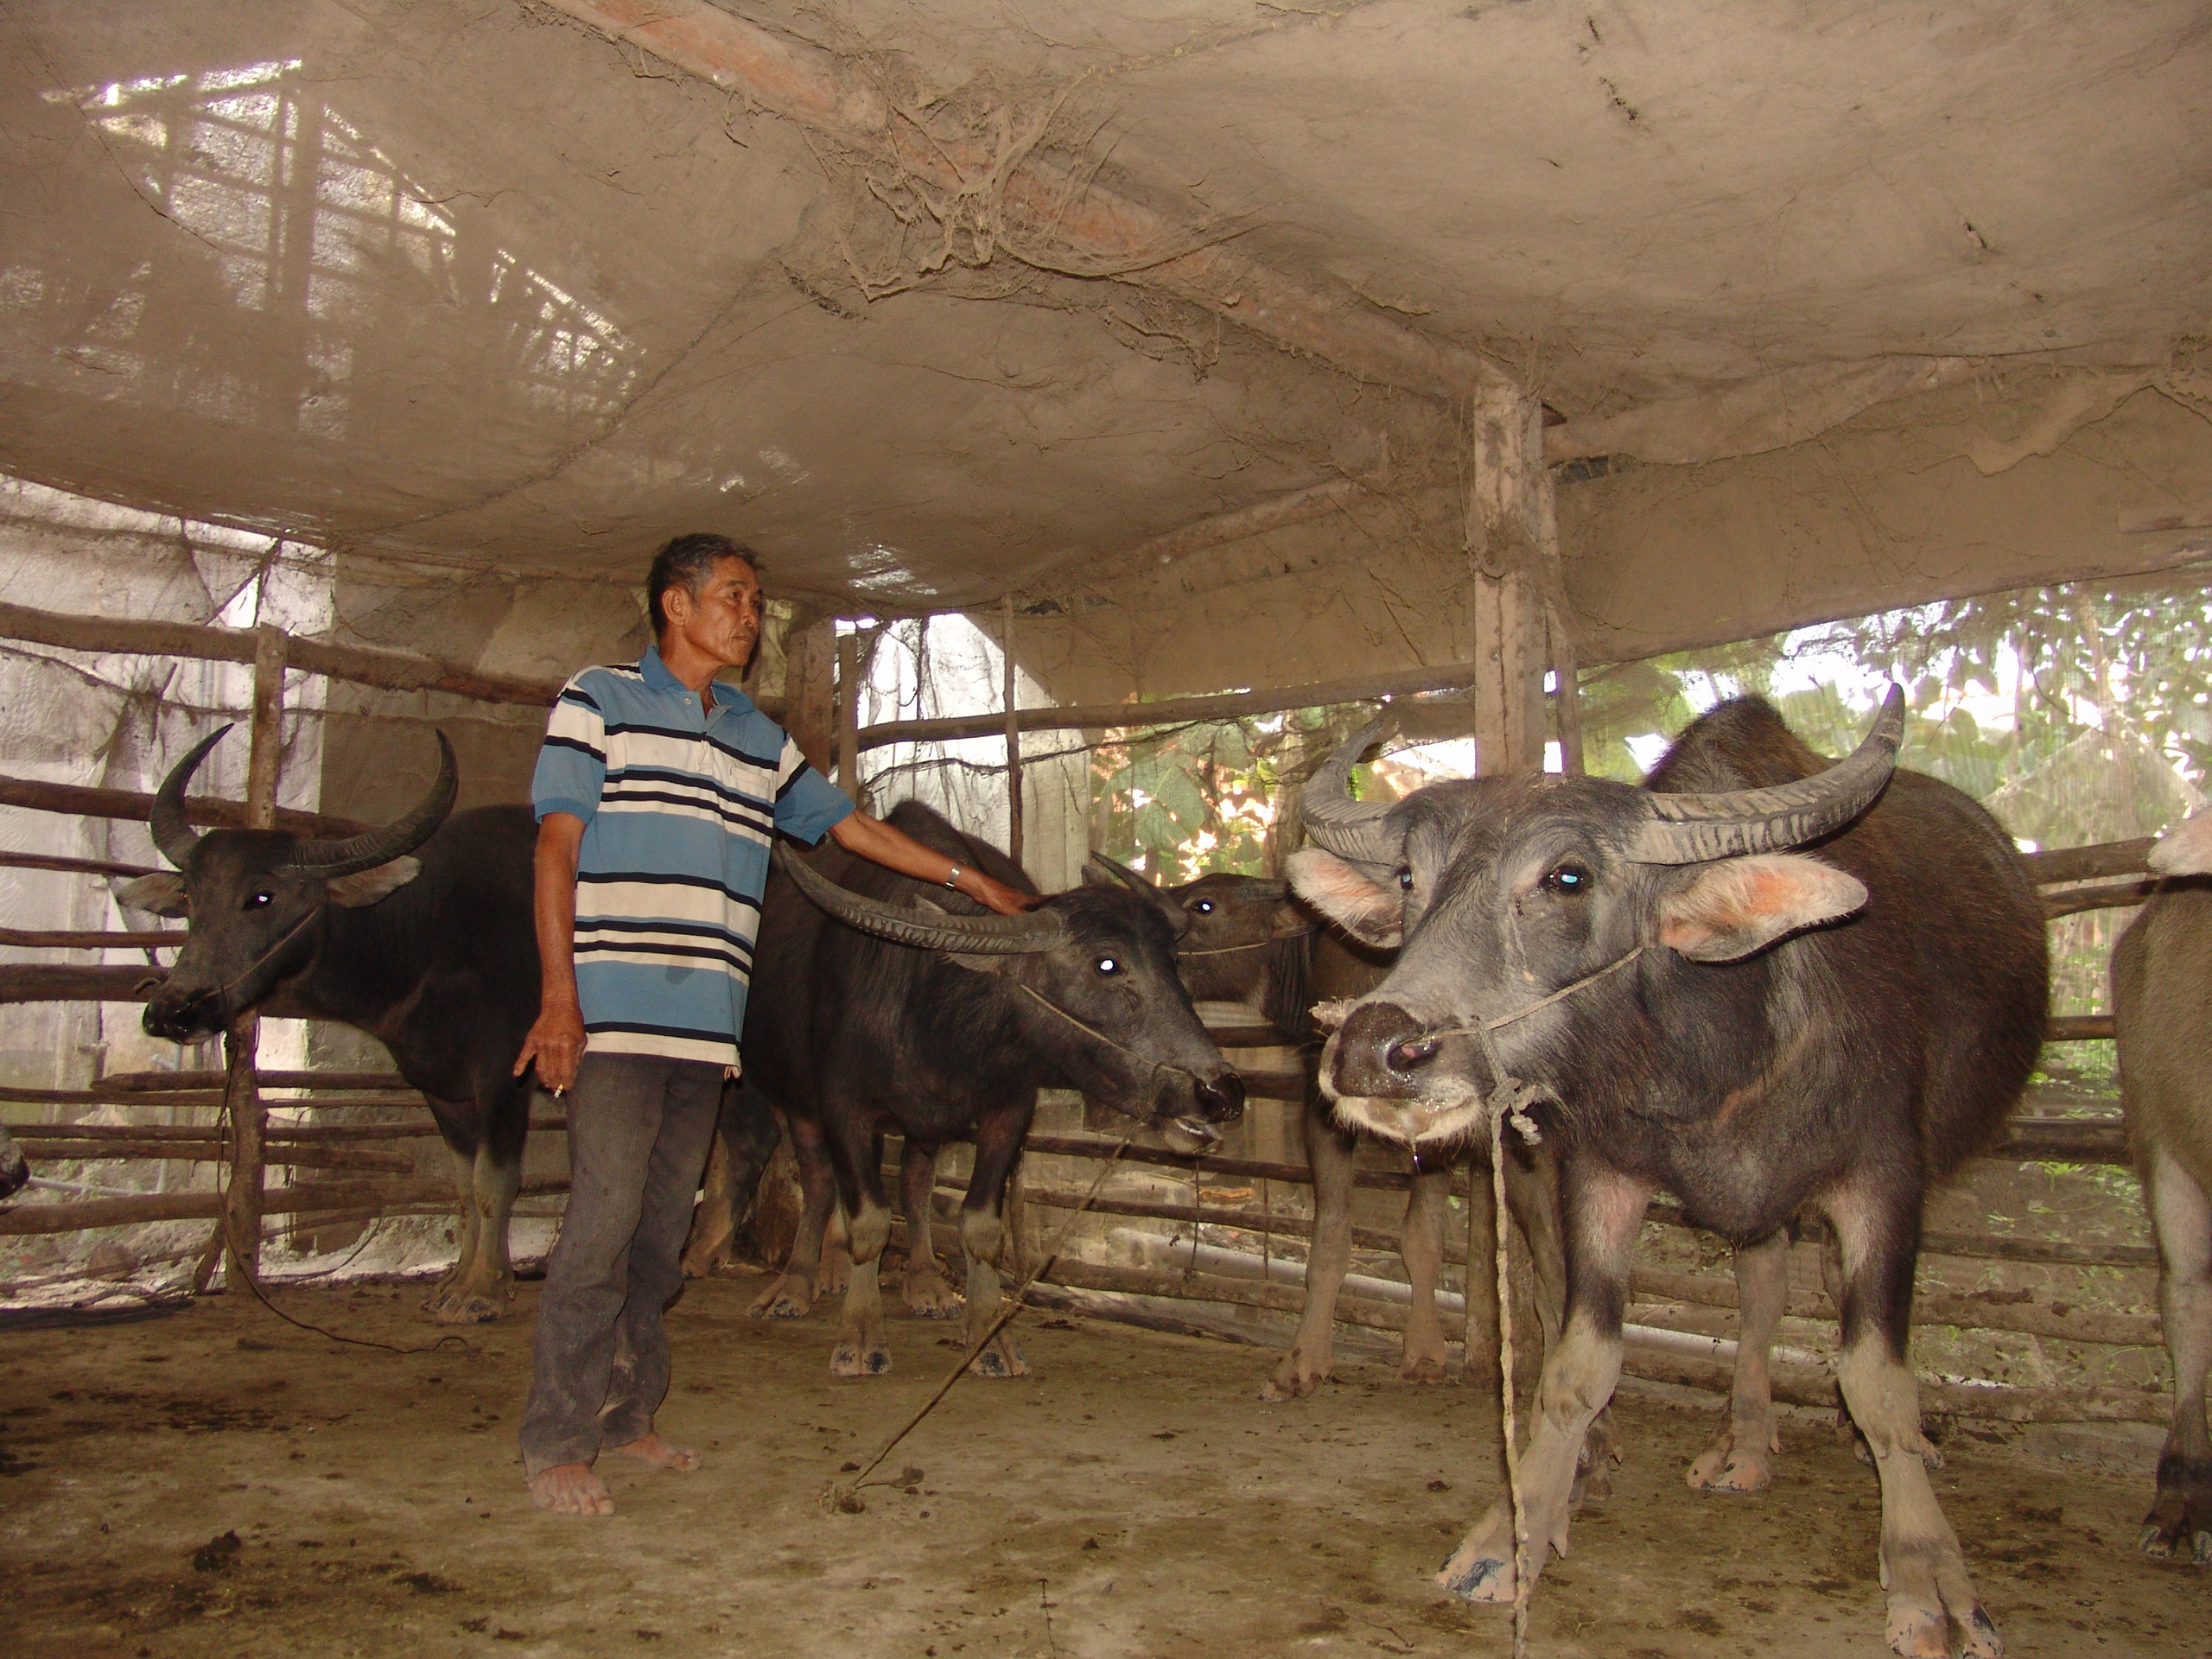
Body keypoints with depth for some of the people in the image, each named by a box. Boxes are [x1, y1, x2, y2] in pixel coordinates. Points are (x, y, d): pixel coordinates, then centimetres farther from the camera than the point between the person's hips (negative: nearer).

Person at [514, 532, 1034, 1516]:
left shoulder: (760, 739, 18)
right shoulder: (598, 700, 4)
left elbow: (847, 824, 23)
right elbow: (556, 848, -3)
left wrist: (973, 881, 21)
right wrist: (558, 994, -12)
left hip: (708, 1020, 5)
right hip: (614, 1011, -5)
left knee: (664, 1225, 9)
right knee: (604, 1218, -9)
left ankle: (626, 1417, 20)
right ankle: (555, 1443, 1)